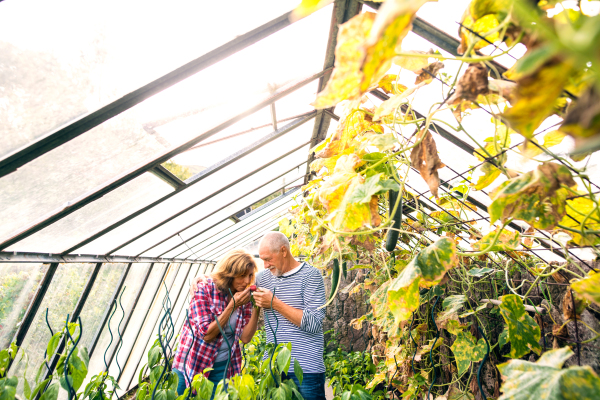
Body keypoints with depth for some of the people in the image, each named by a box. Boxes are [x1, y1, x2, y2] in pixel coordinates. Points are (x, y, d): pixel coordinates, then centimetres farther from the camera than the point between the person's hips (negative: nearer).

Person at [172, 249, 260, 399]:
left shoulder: (244, 296, -5)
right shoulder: (204, 288, -18)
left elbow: (245, 337, -9)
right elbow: (206, 334, -21)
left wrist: (256, 309, -22)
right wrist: (232, 305, -27)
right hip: (193, 365, -3)